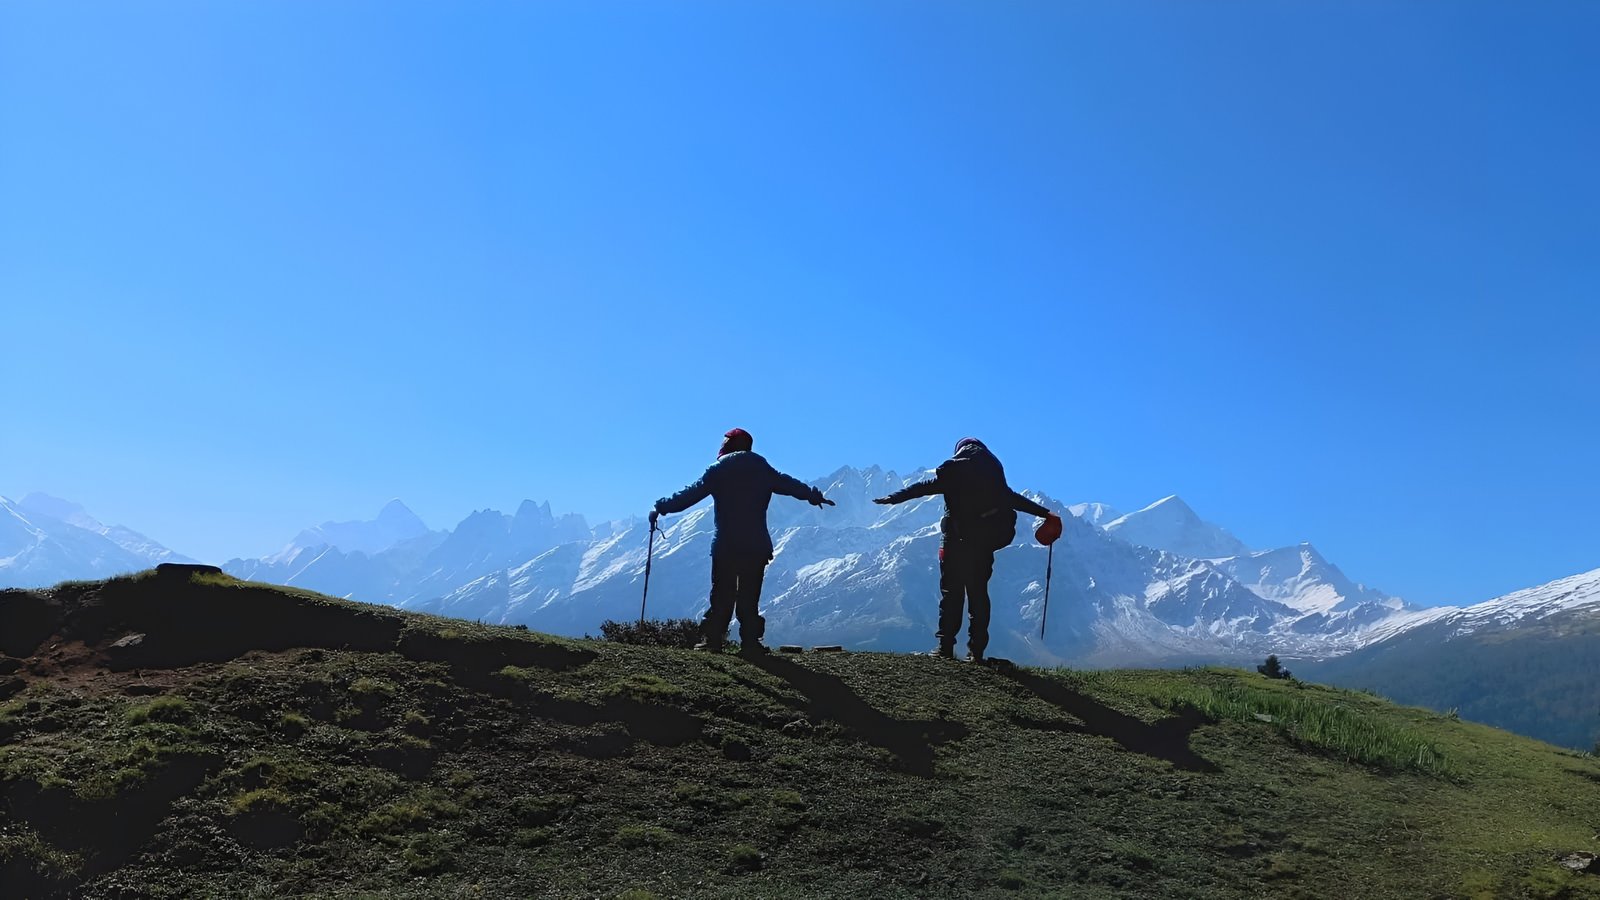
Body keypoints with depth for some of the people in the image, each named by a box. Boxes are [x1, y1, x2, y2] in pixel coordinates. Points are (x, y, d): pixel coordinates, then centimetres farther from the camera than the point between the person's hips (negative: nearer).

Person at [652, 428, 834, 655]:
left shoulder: (718, 469, 0)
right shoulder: (763, 469, 8)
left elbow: (691, 493, -3)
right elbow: (790, 484, 16)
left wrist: (662, 507, 4)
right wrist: (814, 496, 32)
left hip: (725, 545, -1)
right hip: (757, 546, 2)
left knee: (722, 593, 4)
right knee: (750, 595, 5)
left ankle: (712, 638, 1)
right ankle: (750, 641, 2)